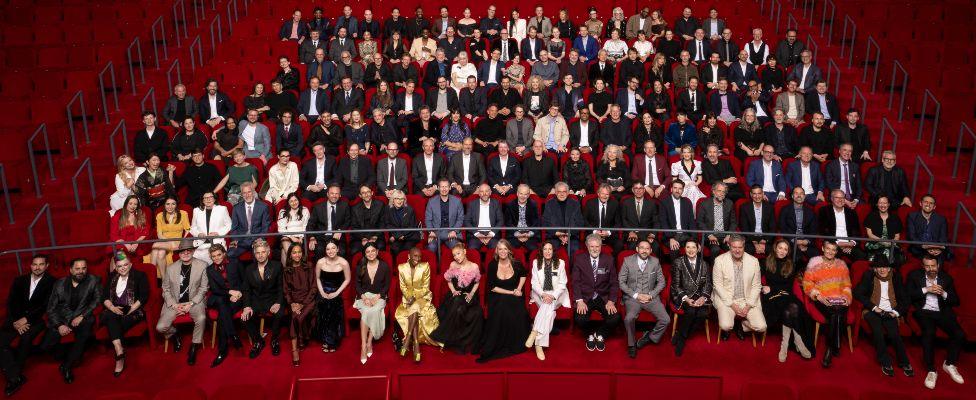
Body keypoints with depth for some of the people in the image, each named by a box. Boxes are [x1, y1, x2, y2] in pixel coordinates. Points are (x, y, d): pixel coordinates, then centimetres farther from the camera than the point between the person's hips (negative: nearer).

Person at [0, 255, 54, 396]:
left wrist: (26, 319, -16)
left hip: (37, 318, -4)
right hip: (16, 318, 4)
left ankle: (14, 374, -13)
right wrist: (16, 321, -10)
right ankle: (15, 377, -18)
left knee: (26, 337, -31)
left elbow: (46, 305, -6)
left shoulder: (51, 282, 0)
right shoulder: (19, 280, 12)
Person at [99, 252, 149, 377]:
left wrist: (130, 310, -13)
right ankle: (120, 352, -43)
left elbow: (144, 297, -2)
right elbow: (105, 297, 12)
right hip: (114, 310, 3)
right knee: (110, 317, -33)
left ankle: (119, 356, -23)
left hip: (133, 310, -3)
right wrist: (112, 307, -9)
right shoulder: (111, 277, 21)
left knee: (113, 325, -31)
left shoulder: (139, 276, 8)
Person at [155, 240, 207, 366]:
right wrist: (174, 305, -9)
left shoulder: (202, 265, -4)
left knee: (201, 318, -33)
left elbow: (204, 288, -2)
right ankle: (175, 335, 21)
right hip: (174, 303, 2)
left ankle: (194, 347, -8)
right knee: (160, 327, -17)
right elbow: (166, 289, 6)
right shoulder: (171, 268, 2)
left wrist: (191, 303, -13)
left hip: (194, 301, -2)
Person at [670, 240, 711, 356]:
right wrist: (686, 298, -18)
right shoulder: (678, 262, 1)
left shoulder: (704, 264, 12)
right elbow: (675, 285, -4)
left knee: (703, 313, -27)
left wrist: (703, 297, -14)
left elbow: (708, 284, 6)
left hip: (700, 297, 3)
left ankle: (680, 337, -9)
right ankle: (680, 337, -10)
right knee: (690, 311, -33)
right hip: (682, 296, -3)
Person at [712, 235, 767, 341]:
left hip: (748, 299, 2)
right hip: (726, 299, -2)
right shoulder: (720, 260, -8)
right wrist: (732, 304, -13)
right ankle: (726, 329, 14)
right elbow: (718, 285, -6)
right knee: (726, 326, -25)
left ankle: (742, 326, 19)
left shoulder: (754, 261, -1)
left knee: (761, 327, -14)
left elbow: (756, 286, 3)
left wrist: (748, 305, -9)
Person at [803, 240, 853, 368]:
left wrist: (847, 296, 0)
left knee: (840, 314, -30)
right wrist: (818, 295, -10)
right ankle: (835, 348, -15)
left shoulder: (841, 264, 18)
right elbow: (807, 284, 3)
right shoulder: (814, 262, 7)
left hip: (839, 299, 3)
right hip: (822, 299, -2)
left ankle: (830, 349, -15)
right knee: (834, 314, -32)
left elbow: (846, 284, 18)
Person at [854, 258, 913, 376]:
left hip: (890, 312, 1)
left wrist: (897, 312, -4)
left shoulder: (896, 278, 10)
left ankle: (904, 363, -9)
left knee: (894, 334, -25)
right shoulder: (869, 277, 4)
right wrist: (874, 307, -11)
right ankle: (885, 363, -16)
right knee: (878, 331, -29)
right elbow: (858, 293, -3)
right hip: (873, 311, -1)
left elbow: (904, 298, 12)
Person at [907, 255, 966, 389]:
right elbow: (908, 295, -5)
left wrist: (943, 293, -9)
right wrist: (926, 289, -12)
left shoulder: (947, 278, 12)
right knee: (929, 333, -32)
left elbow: (956, 302, 10)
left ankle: (949, 364, 4)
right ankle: (931, 371, -22)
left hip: (943, 312, 3)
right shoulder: (914, 275, 6)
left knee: (960, 335, -22)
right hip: (924, 312, -3)